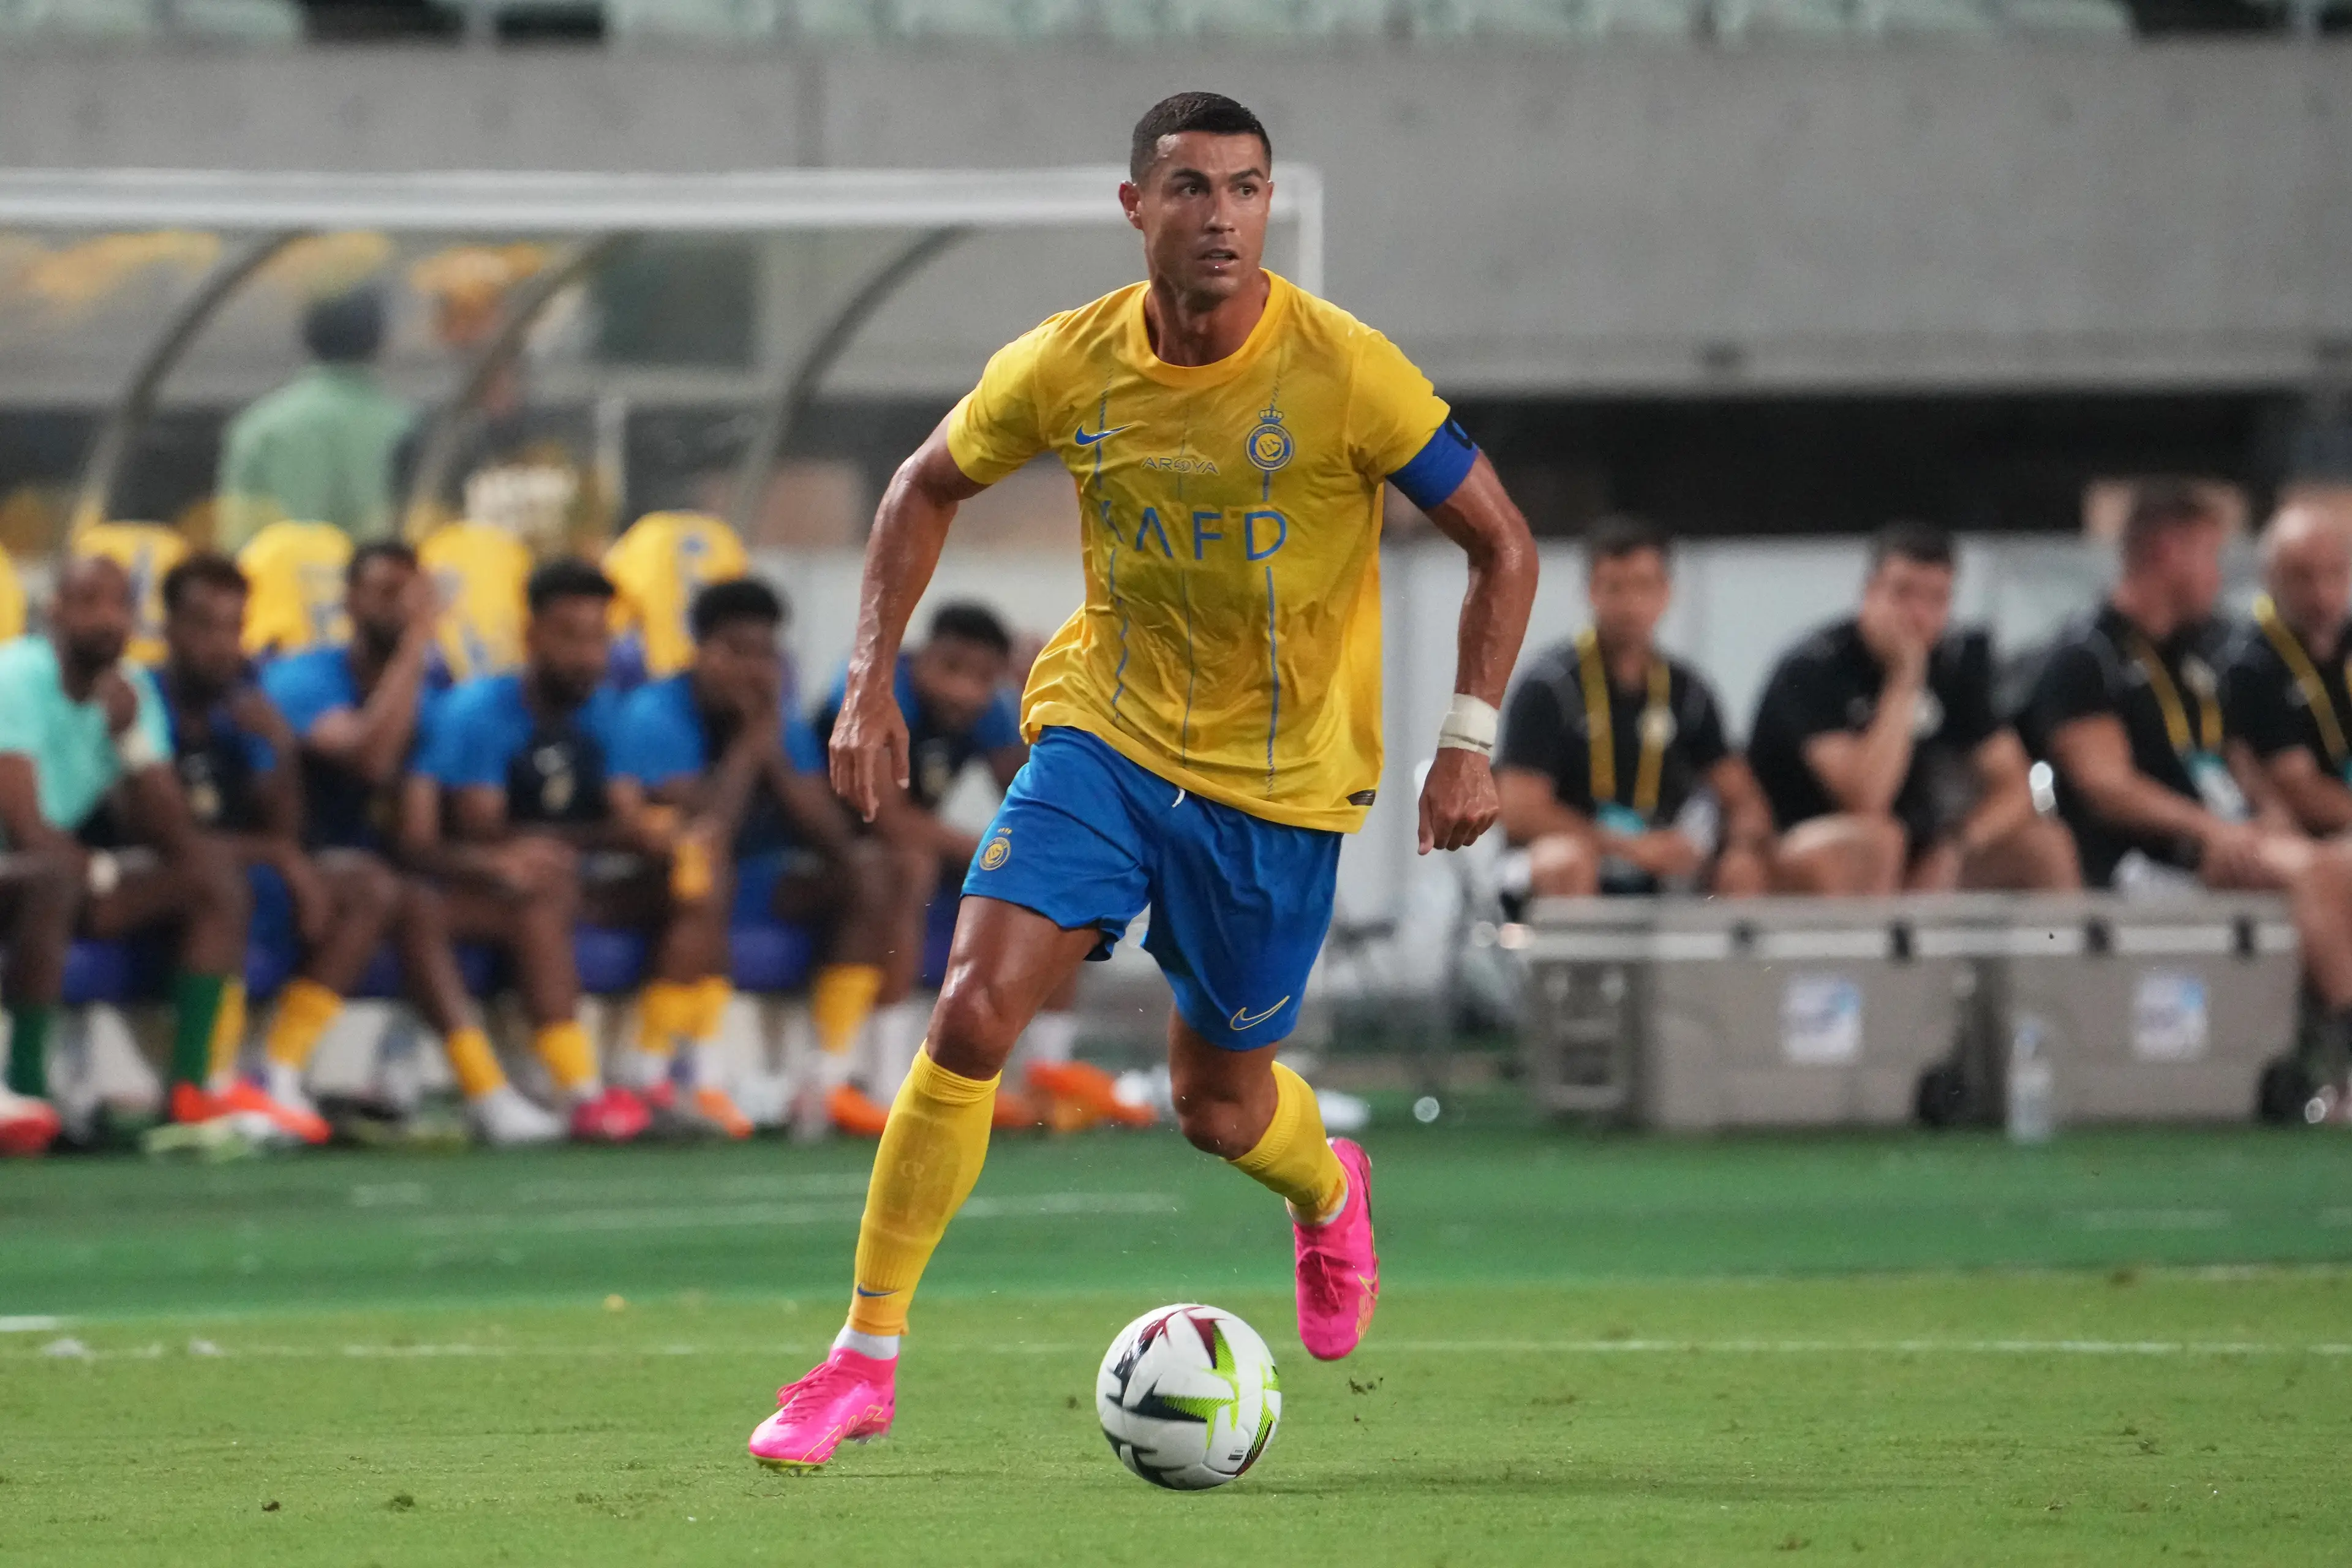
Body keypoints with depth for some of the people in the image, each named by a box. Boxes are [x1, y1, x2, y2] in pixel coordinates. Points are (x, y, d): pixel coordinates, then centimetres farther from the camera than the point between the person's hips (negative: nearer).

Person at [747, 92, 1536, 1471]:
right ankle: (867, 1356, -7)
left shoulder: (1344, 373, -18)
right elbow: (928, 488, 10)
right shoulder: (1068, 369, -9)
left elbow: (1502, 543, -8)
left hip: (1282, 780, -2)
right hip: (1105, 730, 2)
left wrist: (1470, 743, -16)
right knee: (973, 1015, -16)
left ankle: (1326, 1190, 47)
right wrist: (873, 679, 2)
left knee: (1221, 1110, 8)